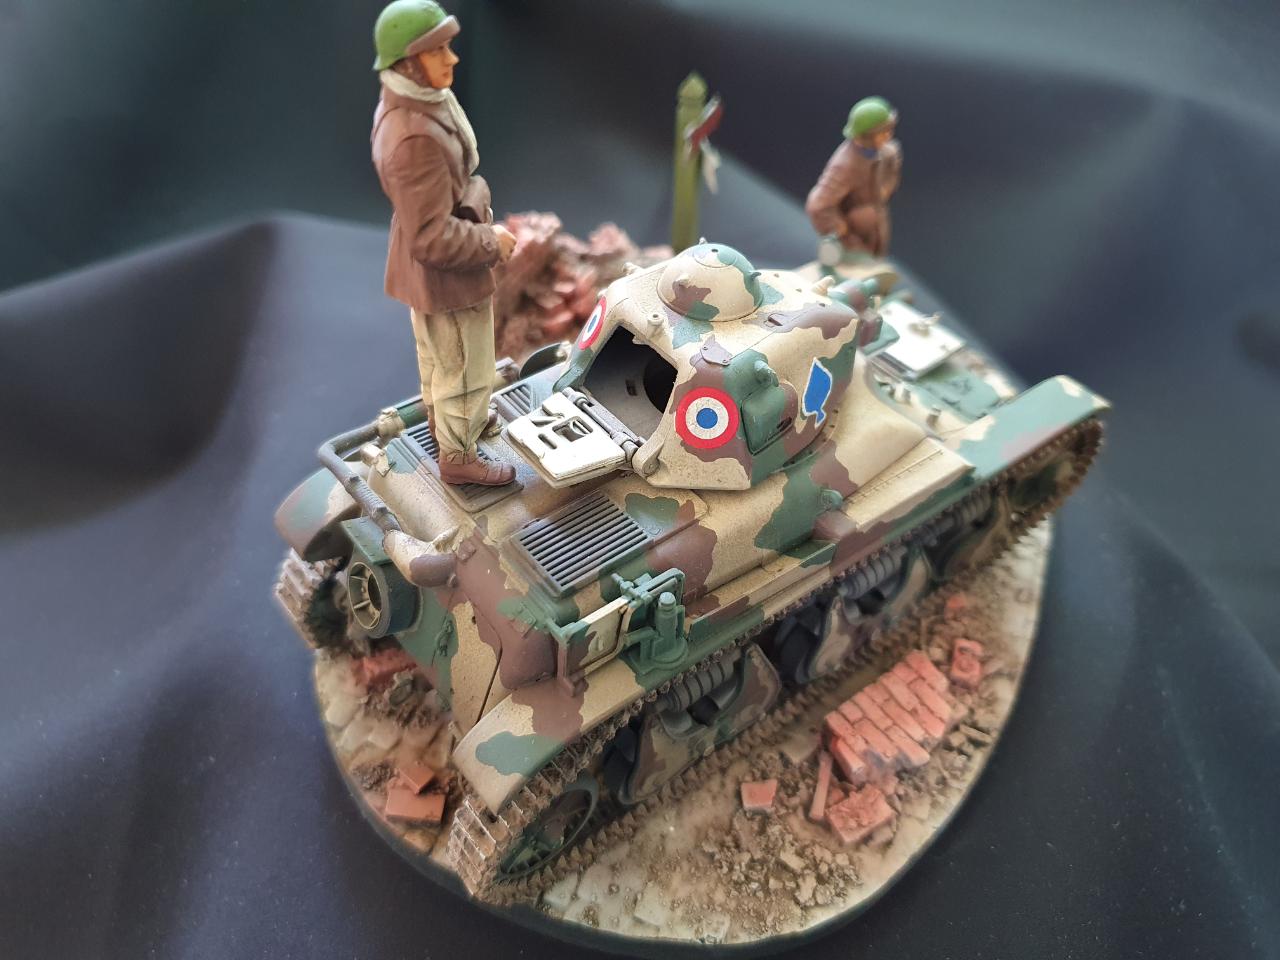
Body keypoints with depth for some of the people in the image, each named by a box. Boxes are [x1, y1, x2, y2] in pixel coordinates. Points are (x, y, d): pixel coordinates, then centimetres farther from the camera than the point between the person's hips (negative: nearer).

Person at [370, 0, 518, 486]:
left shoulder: (408, 102, -4)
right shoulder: (415, 138, -35)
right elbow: (433, 239, -33)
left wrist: (477, 224, 14)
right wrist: (491, 242, -19)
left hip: (425, 267, 10)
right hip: (445, 273, -10)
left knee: (436, 357, 30)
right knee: (465, 372, 11)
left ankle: (446, 420, 54)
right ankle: (458, 458, 31)